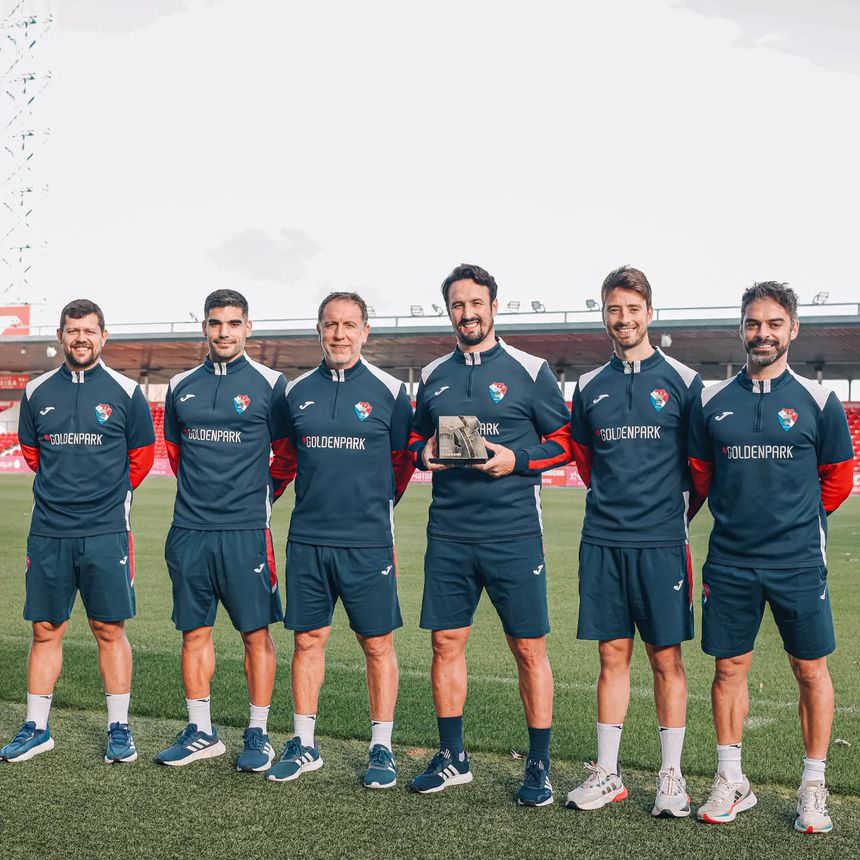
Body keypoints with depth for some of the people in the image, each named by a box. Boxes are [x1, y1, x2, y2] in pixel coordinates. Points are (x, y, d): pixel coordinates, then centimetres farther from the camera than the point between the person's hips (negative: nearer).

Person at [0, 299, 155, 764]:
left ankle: (119, 728, 13)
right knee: (45, 630, 8)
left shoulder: (125, 392, 0)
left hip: (106, 532, -2)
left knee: (110, 630, 3)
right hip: (48, 531, 2)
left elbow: (142, 455, 10)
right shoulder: (38, 392, 7)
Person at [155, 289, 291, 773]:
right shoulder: (182, 386, 11)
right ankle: (201, 732, 19)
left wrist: (260, 497, 6)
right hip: (189, 529, 4)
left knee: (257, 633, 1)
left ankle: (258, 733, 11)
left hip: (246, 530, -4)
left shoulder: (269, 385, -1)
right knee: (195, 631, 9)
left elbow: (287, 455, 5)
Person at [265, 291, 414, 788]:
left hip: (368, 542, -3)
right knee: (308, 640, 9)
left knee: (378, 644, 3)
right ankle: (304, 745, 21)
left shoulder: (389, 390, -1)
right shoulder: (298, 392, 8)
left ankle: (382, 747, 15)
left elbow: (403, 459, 11)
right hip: (307, 539, 3)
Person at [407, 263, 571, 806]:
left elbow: (565, 442, 1)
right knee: (447, 641, 7)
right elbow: (417, 440, 22)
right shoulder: (434, 376, 12)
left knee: (529, 648, 1)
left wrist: (516, 460, -14)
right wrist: (424, 453, -1)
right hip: (448, 535, 4)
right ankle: (452, 758, 22)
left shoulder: (529, 370, 0)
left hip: (514, 535, -4)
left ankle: (539, 766, 14)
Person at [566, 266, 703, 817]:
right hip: (602, 539, 3)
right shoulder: (589, 387, 10)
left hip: (662, 541, -3)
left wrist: (673, 506, 6)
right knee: (613, 655, 8)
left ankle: (672, 775, 14)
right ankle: (607, 773, 16)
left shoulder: (682, 381, 0)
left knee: (666, 657, 3)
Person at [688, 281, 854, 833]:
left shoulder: (817, 401, -1)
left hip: (799, 563, -1)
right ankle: (731, 782, 20)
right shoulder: (712, 402, 4)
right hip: (729, 564, 2)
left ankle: (814, 788, 19)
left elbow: (838, 478, 10)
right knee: (729, 667, 7)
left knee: (811, 669, 5)